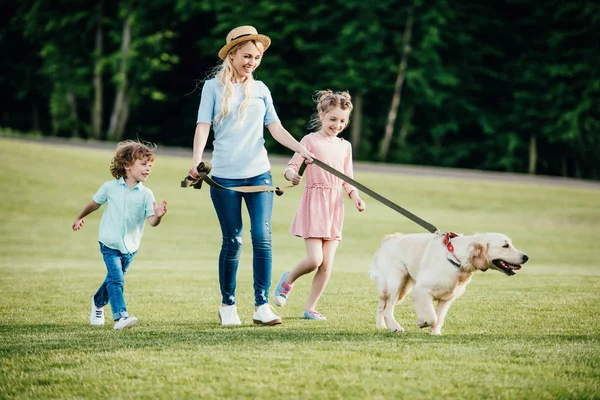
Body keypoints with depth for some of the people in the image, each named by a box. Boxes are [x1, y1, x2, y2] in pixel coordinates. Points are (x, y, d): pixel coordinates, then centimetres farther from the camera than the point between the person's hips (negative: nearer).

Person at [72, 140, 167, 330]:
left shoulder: (146, 194, -8)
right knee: (116, 280, -17)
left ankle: (98, 303, 45)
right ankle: (120, 317, -22)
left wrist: (158, 216, -37)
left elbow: (151, 221, -14)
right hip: (110, 244, -3)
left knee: (113, 279, 18)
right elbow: (95, 203, 10)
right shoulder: (111, 187, -8)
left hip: (130, 247, 3)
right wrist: (80, 218, 22)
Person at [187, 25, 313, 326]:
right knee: (232, 242, 1)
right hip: (225, 177, -3)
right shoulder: (214, 87, 3)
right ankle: (228, 305, 16)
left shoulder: (260, 89, 12)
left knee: (262, 238, -8)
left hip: (259, 174, 3)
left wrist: (300, 148, -6)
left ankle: (262, 306, -5)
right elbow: (203, 125, -6)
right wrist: (196, 160, -21)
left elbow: (275, 127, 9)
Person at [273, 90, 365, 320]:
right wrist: (292, 175, -31)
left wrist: (355, 197, -2)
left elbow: (347, 180, 15)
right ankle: (288, 280, 16)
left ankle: (310, 308, 11)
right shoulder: (311, 140, -3)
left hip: (335, 206, 5)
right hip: (314, 203, -5)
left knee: (327, 264, 1)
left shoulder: (345, 146, 12)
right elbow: (291, 166, -8)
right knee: (314, 260, -14)